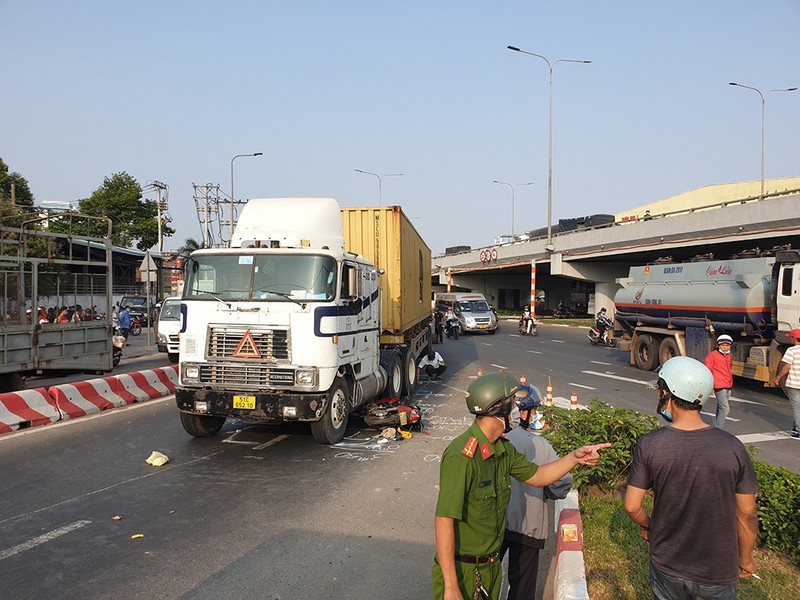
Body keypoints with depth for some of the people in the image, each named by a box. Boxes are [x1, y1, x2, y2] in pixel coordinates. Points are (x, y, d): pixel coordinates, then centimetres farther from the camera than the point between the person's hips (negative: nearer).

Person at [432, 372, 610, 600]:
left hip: (491, 565, 8)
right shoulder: (461, 456, -28)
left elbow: (537, 476, 16)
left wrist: (575, 457, 1)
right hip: (461, 571, -8)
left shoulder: (503, 449, 1)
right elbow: (444, 521, -28)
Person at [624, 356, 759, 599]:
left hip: (667, 568, 0)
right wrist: (745, 558, 8)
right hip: (719, 573, 0)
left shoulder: (649, 445, -18)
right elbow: (747, 513, -8)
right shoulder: (732, 447, -17)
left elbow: (632, 506, -12)